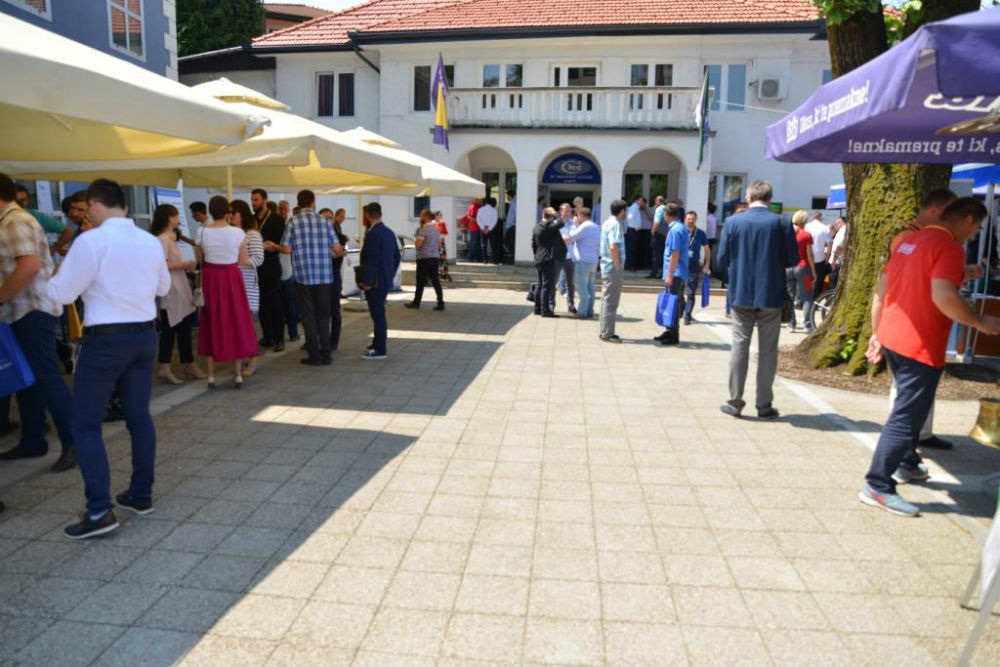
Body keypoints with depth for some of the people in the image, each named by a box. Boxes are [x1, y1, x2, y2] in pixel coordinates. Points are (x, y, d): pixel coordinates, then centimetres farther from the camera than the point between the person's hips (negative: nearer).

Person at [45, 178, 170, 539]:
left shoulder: (91, 241, -14)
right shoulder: (151, 241, 5)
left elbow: (63, 293, -9)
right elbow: (163, 287, 18)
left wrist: (55, 278, 12)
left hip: (105, 340, -6)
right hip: (145, 335, 6)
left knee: (86, 425, 3)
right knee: (139, 416, 15)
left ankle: (99, 512, -1)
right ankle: (141, 495, 24)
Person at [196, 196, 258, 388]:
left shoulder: (202, 232, -5)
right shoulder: (238, 232, -8)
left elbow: (199, 259, 3)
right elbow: (243, 261, -3)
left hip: (210, 279, 1)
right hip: (231, 278, -1)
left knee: (211, 324, 10)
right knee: (236, 323, 9)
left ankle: (211, 376, 12)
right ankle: (238, 375, 11)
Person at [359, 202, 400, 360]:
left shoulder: (373, 234, -17)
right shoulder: (389, 232, 10)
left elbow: (372, 260, -22)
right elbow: (396, 256, 15)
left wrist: (367, 282, -18)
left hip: (374, 282, -9)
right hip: (385, 280, 9)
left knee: (378, 314, -4)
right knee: (378, 313, 18)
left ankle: (380, 350, 2)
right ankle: (378, 344, 29)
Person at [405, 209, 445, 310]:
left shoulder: (424, 229, -12)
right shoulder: (436, 228, 13)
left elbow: (418, 244, -15)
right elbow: (439, 245, 18)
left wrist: (414, 239, 3)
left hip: (424, 258, -7)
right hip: (435, 257, 7)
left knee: (421, 281, 3)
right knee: (436, 281, 6)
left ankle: (416, 302, 13)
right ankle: (440, 303, 1)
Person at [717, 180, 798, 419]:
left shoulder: (733, 222, -5)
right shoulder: (781, 223, -7)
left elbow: (723, 260, -3)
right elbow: (792, 259, -4)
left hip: (741, 294, 1)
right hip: (771, 295, 0)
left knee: (739, 346, 9)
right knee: (768, 350, 8)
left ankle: (735, 402, 12)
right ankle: (764, 405, 14)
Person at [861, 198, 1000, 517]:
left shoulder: (910, 241, 13)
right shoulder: (949, 247, -12)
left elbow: (880, 291, 15)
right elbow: (943, 296, -26)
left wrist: (877, 333, 21)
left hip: (892, 338, 9)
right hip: (920, 347, -9)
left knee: (909, 407, 25)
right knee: (906, 416, -4)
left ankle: (906, 464, 40)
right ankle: (878, 486, -1)